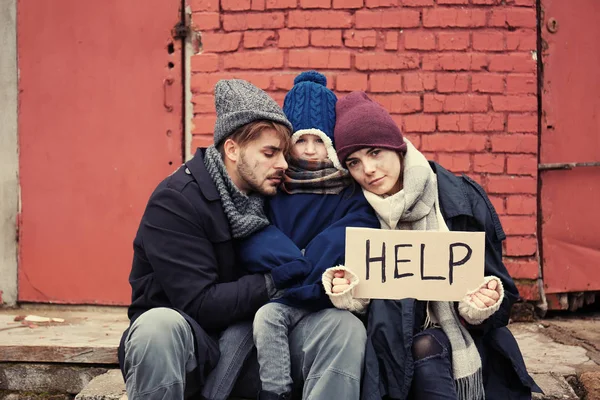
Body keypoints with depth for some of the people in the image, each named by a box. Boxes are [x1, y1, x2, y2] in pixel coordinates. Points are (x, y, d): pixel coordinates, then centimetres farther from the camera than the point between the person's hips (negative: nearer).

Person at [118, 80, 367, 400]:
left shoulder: (271, 195, 2)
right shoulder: (175, 201, -16)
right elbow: (200, 305, -21)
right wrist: (277, 282, -19)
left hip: (252, 339, 4)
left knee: (345, 327, -18)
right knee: (159, 325, -39)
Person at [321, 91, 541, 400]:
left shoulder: (461, 199, -5)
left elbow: (496, 288, -1)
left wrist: (481, 307, -22)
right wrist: (349, 295, -19)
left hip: (465, 338, 0)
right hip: (392, 345, 1)